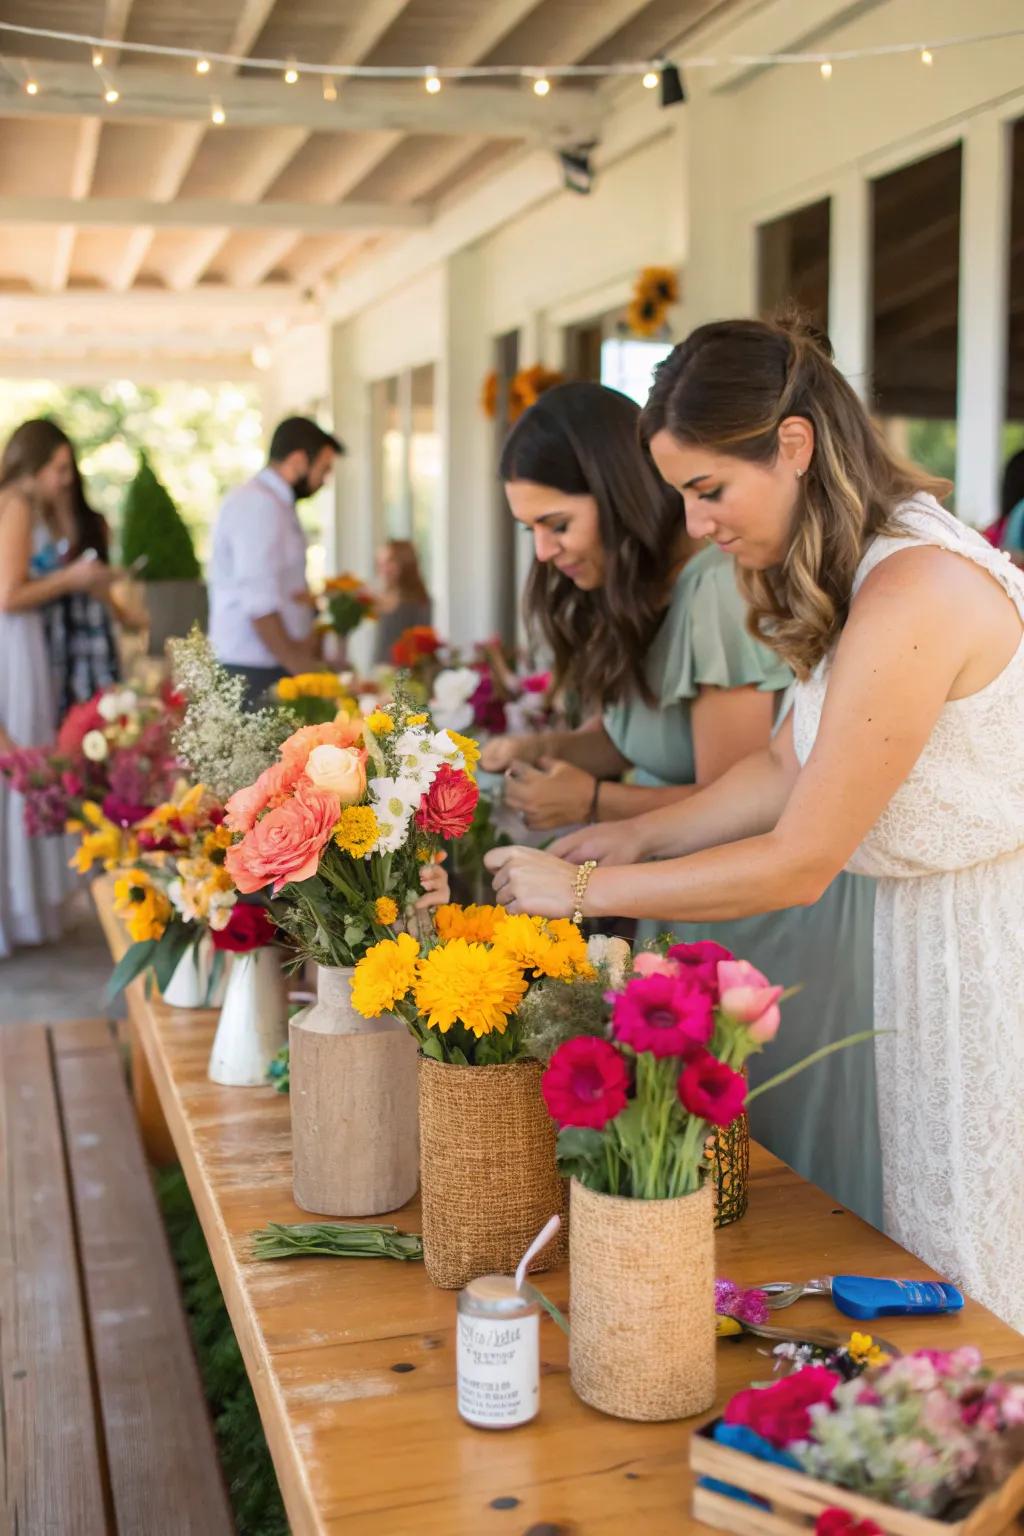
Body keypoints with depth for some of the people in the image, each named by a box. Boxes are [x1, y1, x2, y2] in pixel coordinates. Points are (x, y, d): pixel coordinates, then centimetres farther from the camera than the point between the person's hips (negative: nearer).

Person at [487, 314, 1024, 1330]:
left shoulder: (913, 594, -27)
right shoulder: (854, 572, 5)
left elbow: (797, 865, -23)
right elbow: (785, 769, 10)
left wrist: (581, 889, -16)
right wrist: (638, 837, 0)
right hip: (930, 931, 9)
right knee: (927, 1255, 18)